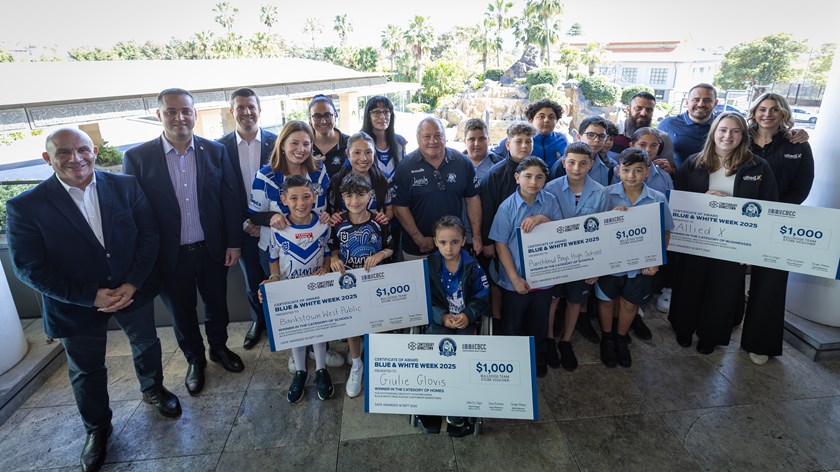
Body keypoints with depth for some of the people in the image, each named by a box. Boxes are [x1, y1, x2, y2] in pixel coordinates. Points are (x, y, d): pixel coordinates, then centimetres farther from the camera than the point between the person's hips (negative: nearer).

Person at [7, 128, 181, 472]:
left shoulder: (125, 186, -9)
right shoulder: (25, 207, -15)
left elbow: (149, 234, -7)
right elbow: (29, 268, -14)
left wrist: (132, 283, -16)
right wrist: (91, 296, -19)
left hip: (133, 290, 2)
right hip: (77, 304, -1)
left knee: (146, 345, 23)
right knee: (86, 370, 18)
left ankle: (153, 389, 52)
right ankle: (97, 428, 43)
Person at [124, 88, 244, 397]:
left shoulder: (215, 151, -4)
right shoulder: (137, 158, -8)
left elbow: (231, 200, -1)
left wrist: (234, 243, -3)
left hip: (212, 250, 1)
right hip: (170, 256, -1)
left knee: (217, 305, 18)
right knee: (182, 314, 17)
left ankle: (219, 348, 44)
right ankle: (195, 360, 40)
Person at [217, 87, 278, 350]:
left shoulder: (276, 142, -5)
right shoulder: (221, 147, -3)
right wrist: (243, 223, -8)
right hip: (244, 227, 1)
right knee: (252, 280, 15)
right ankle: (259, 321, 38)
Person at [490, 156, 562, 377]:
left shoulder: (550, 201, -5)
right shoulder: (507, 206, -13)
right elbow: (501, 245, -11)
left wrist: (542, 218, -24)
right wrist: (515, 278, -13)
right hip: (515, 280, -2)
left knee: (539, 324, 21)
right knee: (513, 326, 16)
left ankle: (538, 359, 45)